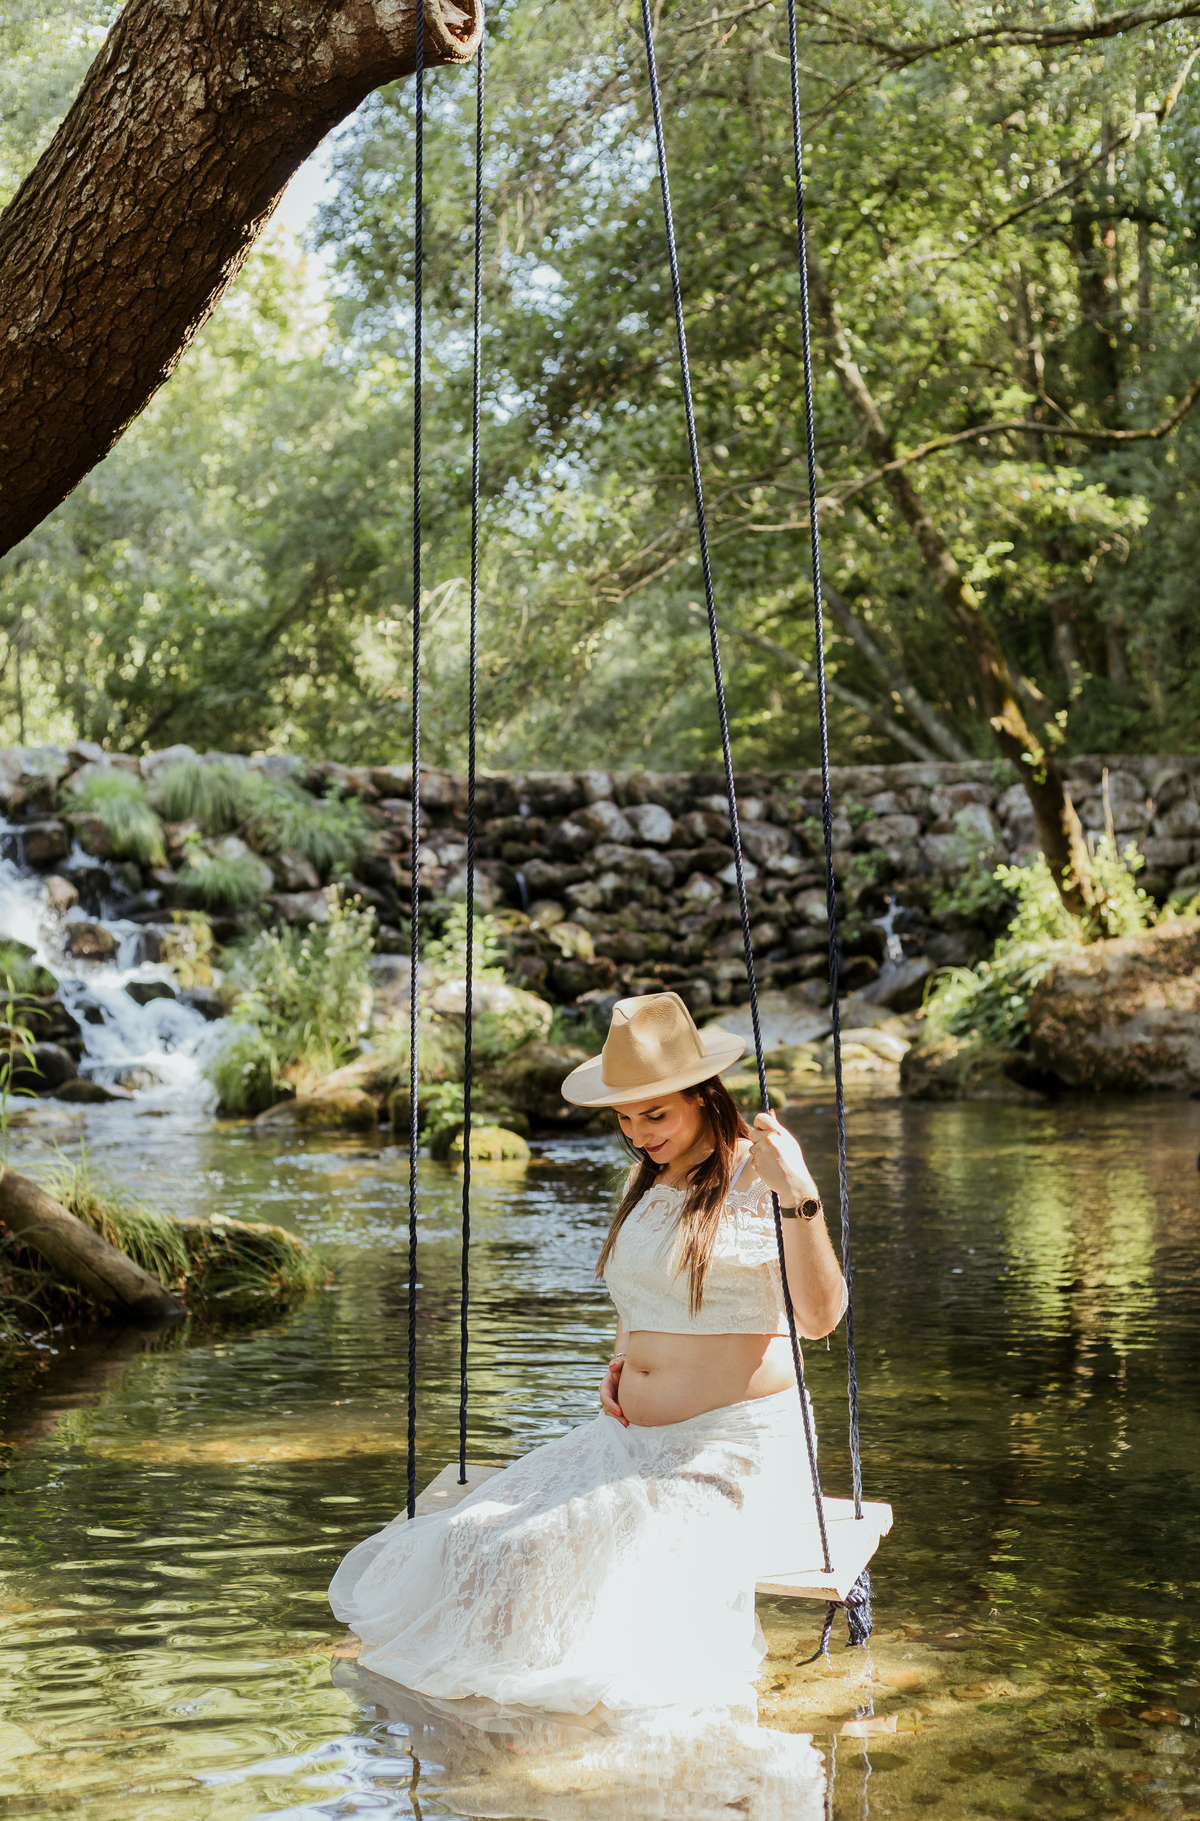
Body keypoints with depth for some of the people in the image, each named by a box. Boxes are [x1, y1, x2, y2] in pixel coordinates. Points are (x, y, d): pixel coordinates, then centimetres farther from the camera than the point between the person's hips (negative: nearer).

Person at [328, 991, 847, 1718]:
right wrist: (622, 1358, 12)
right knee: (482, 1546, -11)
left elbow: (820, 1316, -20)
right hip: (631, 1437, 7)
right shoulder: (648, 1179, 14)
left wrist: (799, 1195, -33)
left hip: (735, 1448, -7)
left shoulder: (757, 1174, -9)